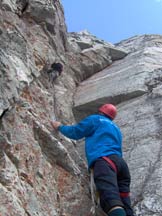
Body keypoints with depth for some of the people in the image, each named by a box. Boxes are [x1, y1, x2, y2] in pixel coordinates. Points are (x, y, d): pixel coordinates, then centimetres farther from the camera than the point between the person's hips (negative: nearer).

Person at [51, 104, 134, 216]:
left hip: (105, 161, -7)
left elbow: (75, 132, 16)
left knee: (111, 199, -29)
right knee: (124, 203, 0)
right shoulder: (116, 128, 37)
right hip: (120, 162, 7)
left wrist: (60, 127, 35)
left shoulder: (95, 119, 18)